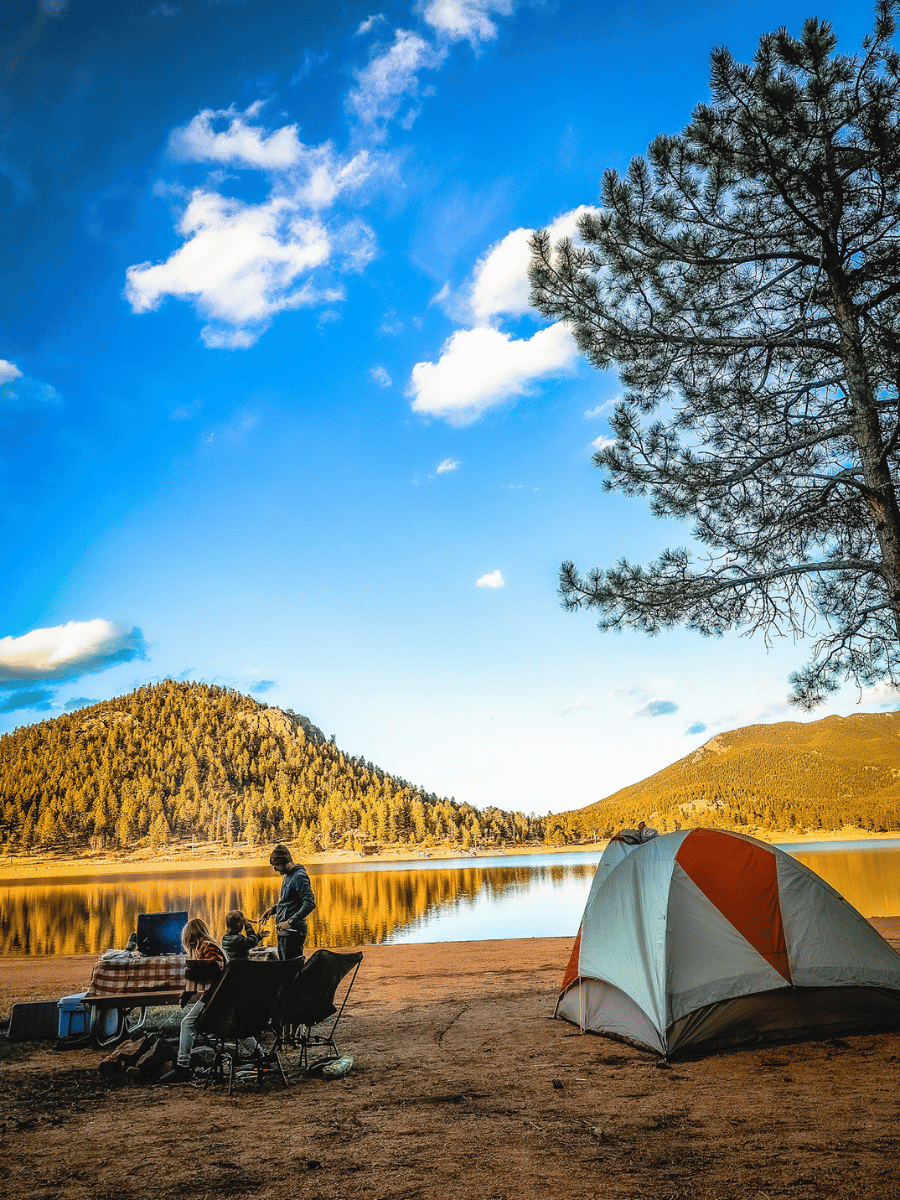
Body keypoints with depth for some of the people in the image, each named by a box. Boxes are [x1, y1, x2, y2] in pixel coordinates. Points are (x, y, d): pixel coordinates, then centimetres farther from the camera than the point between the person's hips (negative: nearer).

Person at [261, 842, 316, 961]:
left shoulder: (299, 877, -16)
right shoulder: (286, 876, 15)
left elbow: (310, 904, -24)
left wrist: (291, 922, -28)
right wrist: (273, 909, 12)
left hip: (293, 932, -10)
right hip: (283, 931, 10)